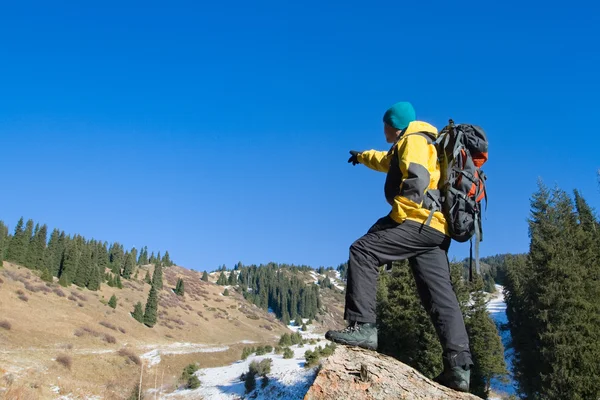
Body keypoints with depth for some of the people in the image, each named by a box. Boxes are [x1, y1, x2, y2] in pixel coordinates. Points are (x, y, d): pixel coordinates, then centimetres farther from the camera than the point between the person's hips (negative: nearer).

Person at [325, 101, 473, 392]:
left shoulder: (412, 140, 2)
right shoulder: (403, 149, 33)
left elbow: (417, 179, -18)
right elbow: (387, 161, 56)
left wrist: (397, 213, -18)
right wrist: (362, 157, 71)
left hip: (418, 221, -10)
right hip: (436, 230, 10)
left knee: (362, 252, -11)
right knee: (440, 297, 2)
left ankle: (362, 326, -21)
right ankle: (458, 367, -2)